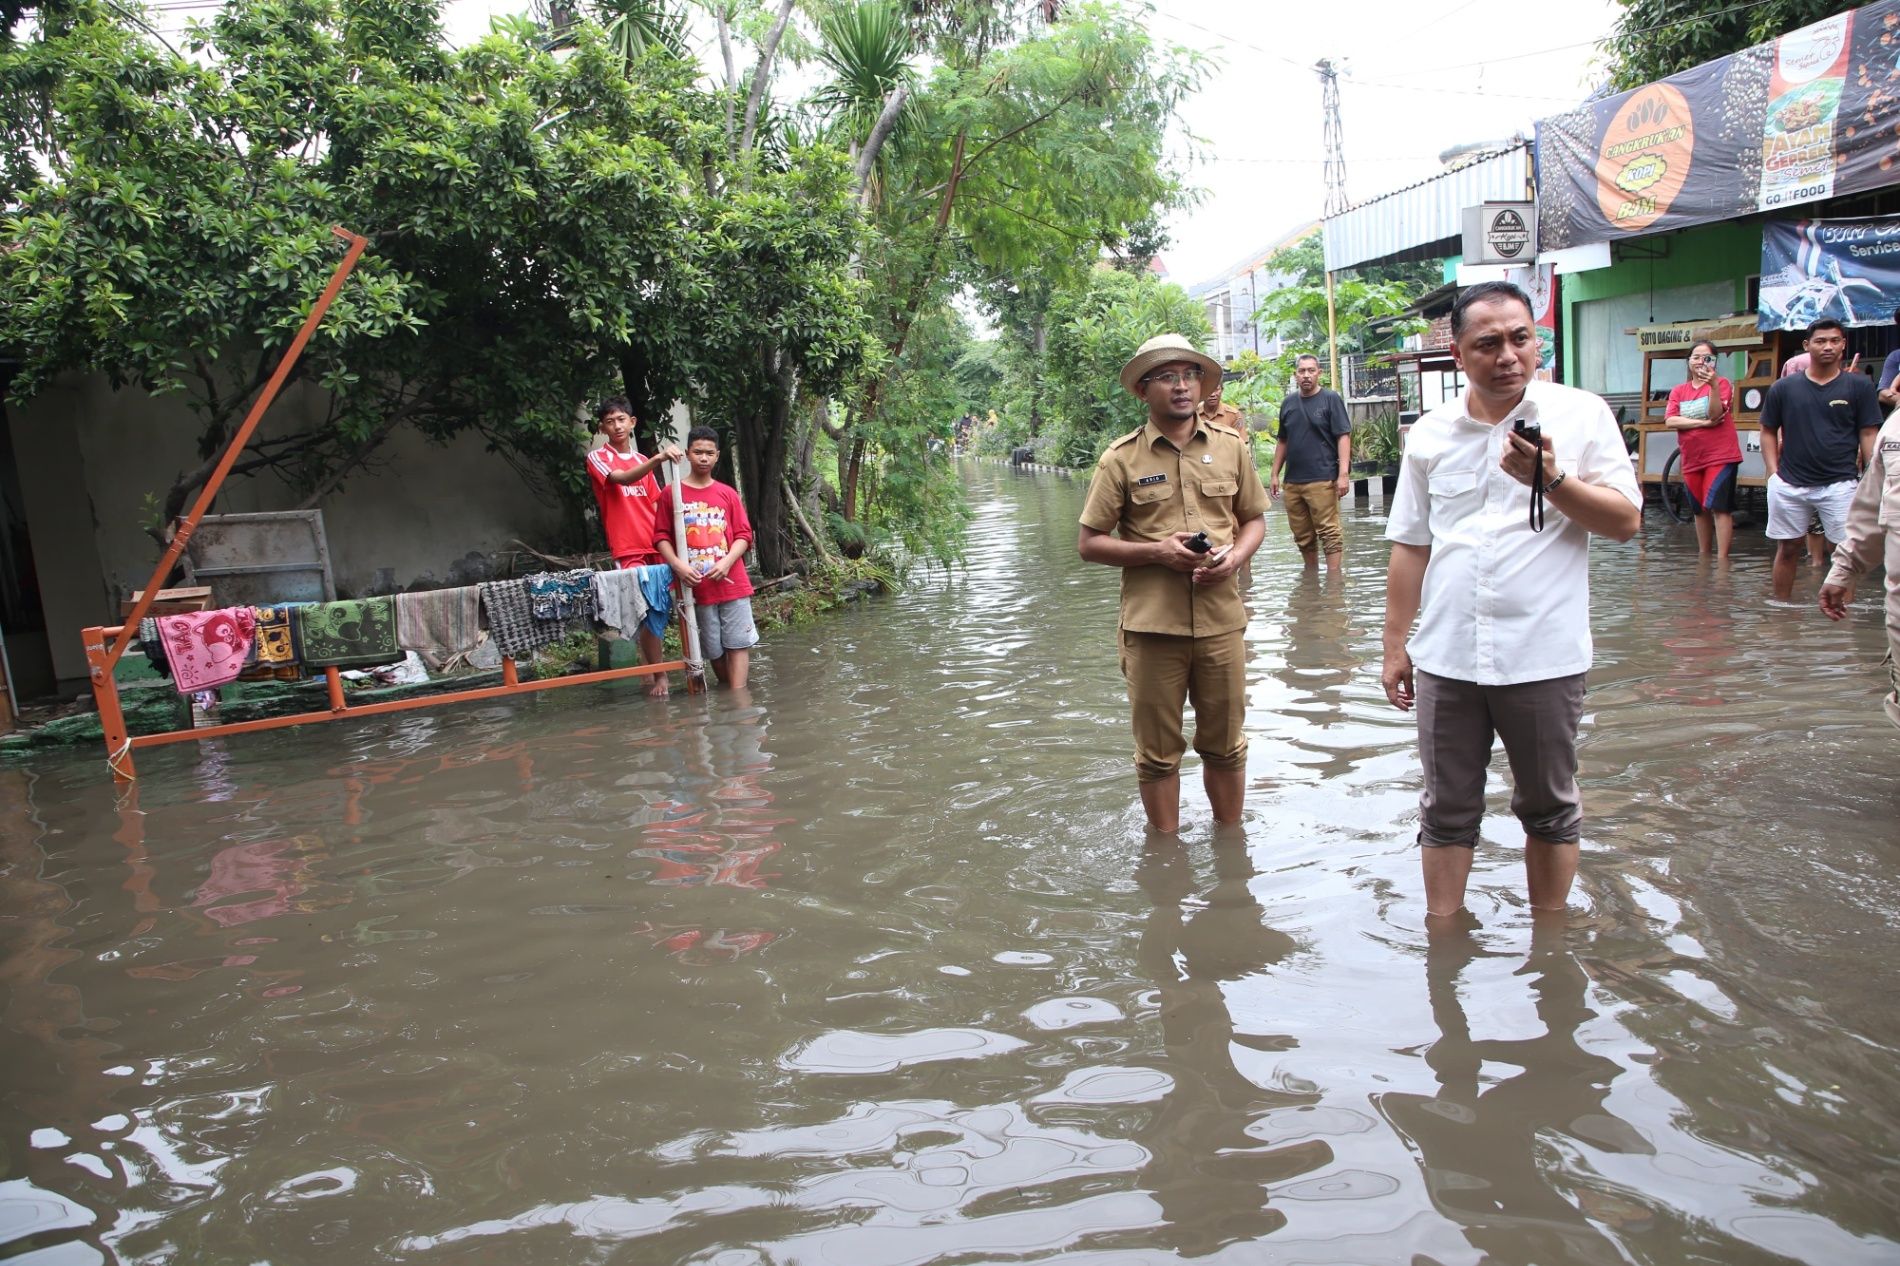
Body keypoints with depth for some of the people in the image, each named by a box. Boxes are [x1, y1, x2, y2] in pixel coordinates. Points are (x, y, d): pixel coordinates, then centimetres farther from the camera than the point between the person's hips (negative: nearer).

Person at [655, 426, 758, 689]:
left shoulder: (728, 494, 6)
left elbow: (744, 535, 4)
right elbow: (661, 537, 0)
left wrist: (727, 562, -13)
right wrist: (677, 564, -16)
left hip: (732, 583, 1)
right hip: (697, 586, -1)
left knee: (737, 643, -4)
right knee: (713, 649, 6)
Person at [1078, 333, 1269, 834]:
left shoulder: (1231, 446, 6)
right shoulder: (1121, 459, -3)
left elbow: (1254, 519, 15)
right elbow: (1088, 543, -1)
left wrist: (1234, 557, -7)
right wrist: (1155, 552, -14)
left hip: (1221, 619, 2)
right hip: (1152, 624, -2)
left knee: (1225, 743, 15)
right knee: (1158, 751, 9)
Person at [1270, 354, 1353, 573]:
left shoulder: (1331, 399, -1)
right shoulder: (1288, 403, 14)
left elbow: (1343, 437, -6)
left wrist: (1343, 473, -15)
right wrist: (1275, 474, 15)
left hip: (1322, 480, -5)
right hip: (1292, 481, 6)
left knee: (1329, 533, -6)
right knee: (1302, 536, 12)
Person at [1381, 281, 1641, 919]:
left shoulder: (1582, 415, 0)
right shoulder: (1430, 434, 7)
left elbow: (1626, 521, -4)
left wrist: (1553, 479, -20)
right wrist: (1394, 644, 10)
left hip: (1543, 655, -2)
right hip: (1445, 657, 2)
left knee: (1549, 807, 13)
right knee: (1446, 811, 10)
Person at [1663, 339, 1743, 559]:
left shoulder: (1721, 383, -1)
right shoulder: (1678, 391, 8)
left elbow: (1715, 414, -16)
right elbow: (1670, 421, -5)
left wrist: (1713, 385, -28)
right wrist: (1702, 423, -14)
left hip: (1720, 456, -4)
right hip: (1691, 460, 5)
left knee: (1719, 507, -11)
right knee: (1700, 510, 14)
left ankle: (1722, 558, -11)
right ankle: (1703, 555, 25)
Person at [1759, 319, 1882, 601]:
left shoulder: (1859, 387, 2)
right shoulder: (1783, 388, 4)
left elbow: (1869, 435, 3)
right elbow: (1768, 431, 11)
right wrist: (1773, 472, 0)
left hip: (1840, 484, -1)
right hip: (1789, 484, 1)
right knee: (1787, 549, 10)